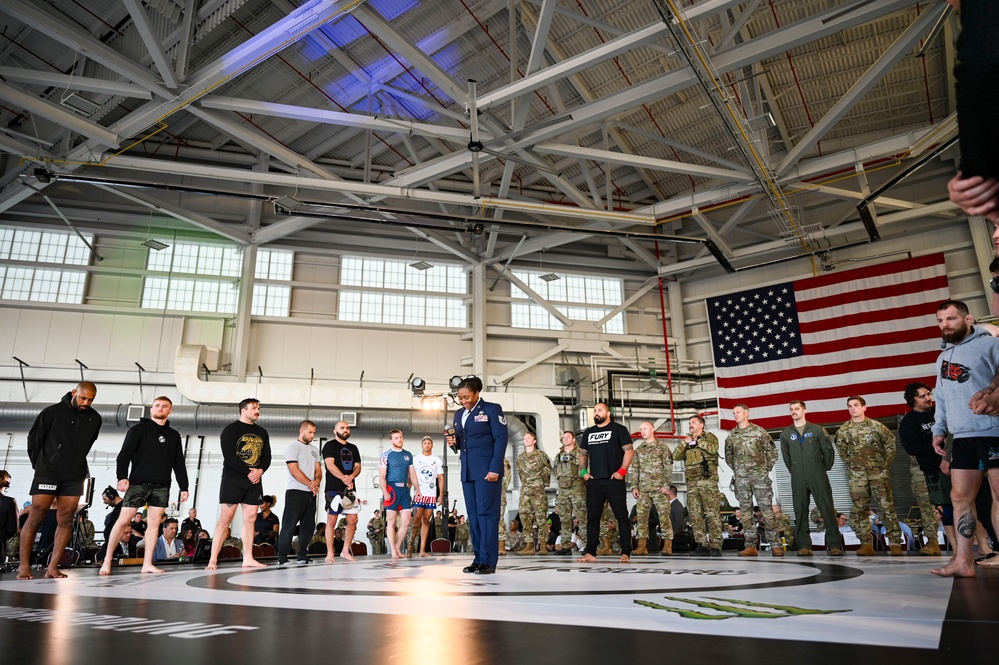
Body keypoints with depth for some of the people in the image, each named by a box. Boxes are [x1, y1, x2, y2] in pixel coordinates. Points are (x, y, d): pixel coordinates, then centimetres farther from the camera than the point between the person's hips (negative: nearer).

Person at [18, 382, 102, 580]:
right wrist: (40, 465, 5)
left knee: (65, 521, 1)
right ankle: (23, 565, 6)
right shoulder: (52, 412, -7)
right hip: (47, 473, -3)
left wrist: (76, 463, 13)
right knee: (35, 517, -3)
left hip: (74, 476, 3)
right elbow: (34, 439, 2)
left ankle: (53, 567, 5)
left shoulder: (94, 419, 3)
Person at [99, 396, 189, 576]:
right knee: (123, 521, -3)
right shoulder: (138, 429, 5)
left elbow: (179, 463, 15)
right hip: (138, 482, -3)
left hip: (162, 486, 3)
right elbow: (124, 454, -5)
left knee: (154, 523, 1)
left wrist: (183, 487, 9)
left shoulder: (174, 435, 16)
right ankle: (107, 560, 9)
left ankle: (147, 564, 4)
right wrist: (122, 476, -20)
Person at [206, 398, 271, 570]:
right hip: (233, 479, -5)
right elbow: (229, 457, -13)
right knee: (225, 518, -6)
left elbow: (267, 457, 11)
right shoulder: (230, 430, -3)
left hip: (254, 481, 5)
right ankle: (213, 560, -1)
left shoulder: (262, 433, 14)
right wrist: (249, 472, -16)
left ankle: (248, 559, 8)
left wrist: (260, 471, -9)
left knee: (250, 519, 4)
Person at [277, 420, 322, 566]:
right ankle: (282, 557, -2)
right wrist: (311, 484, -10)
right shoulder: (292, 447, -5)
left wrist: (316, 482, -8)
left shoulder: (314, 450, 17)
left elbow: (318, 470, 14)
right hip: (295, 491, -7)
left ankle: (302, 556, 16)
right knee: (289, 525, -6)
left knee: (308, 525, 8)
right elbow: (294, 471, -13)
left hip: (311, 493, 7)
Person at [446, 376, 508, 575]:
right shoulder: (459, 414, 16)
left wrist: (495, 469, -16)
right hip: (467, 471, 6)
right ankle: (478, 558, 11)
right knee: (473, 515, 6)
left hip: (487, 469, -6)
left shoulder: (492, 409, -2)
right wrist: (454, 442, -3)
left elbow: (501, 439, -8)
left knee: (487, 513, -7)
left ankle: (488, 561, -3)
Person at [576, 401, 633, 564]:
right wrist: (583, 471, 7)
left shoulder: (618, 429, 0)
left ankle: (625, 553, 1)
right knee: (592, 517, 6)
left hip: (614, 480, -5)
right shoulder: (588, 433, 15)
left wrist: (622, 471, -14)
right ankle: (590, 553, 11)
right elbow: (583, 454, 21)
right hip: (594, 481, 5)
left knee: (622, 516, -2)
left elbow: (629, 450, -6)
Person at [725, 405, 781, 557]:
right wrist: (736, 470, 12)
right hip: (741, 478, 4)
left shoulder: (759, 431, 0)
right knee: (746, 511, 4)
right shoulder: (731, 435, 9)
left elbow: (771, 450, 4)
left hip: (760, 475, -3)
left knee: (766, 509, -7)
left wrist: (767, 468, 1)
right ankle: (751, 546, 7)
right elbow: (728, 455, 19)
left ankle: (775, 544, -2)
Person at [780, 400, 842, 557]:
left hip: (818, 477, -2)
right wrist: (794, 471, 11)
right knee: (800, 512, 2)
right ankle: (804, 546, 7)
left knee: (827, 510, -3)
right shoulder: (786, 433, 8)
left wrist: (825, 468, 6)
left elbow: (828, 450, 6)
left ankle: (834, 545, 2)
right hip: (798, 479, 2)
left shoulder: (817, 430, 3)